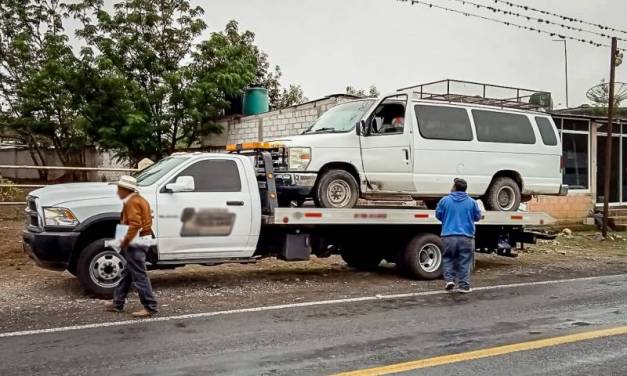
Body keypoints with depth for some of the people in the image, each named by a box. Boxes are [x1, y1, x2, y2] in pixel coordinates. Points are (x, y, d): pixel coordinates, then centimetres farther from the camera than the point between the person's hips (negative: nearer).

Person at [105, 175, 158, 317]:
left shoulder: (132, 202, -15)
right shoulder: (139, 199, 16)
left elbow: (135, 224, -25)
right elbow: (147, 219, 18)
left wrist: (125, 241, -21)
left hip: (135, 243, -11)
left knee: (139, 275, -7)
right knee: (126, 273, 17)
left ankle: (150, 307, -4)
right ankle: (118, 303, 27)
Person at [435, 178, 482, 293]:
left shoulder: (445, 200, -3)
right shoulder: (472, 202, 0)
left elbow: (438, 215, 7)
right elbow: (477, 217, 10)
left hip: (449, 236, 0)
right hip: (466, 237, 0)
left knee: (448, 259, 16)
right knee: (464, 262, 7)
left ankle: (449, 279, 4)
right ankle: (464, 286, 8)